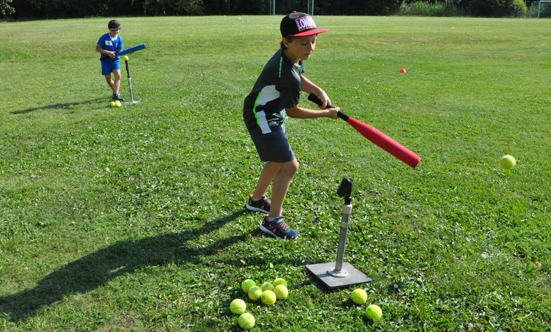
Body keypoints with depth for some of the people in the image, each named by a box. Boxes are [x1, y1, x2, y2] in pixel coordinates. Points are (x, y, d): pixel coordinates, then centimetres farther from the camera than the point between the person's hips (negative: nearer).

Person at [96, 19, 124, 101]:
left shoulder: (119, 39, -4)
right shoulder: (104, 37, -10)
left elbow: (119, 52, -7)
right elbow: (97, 48, -10)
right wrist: (108, 52, -22)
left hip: (115, 60, 1)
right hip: (105, 60, -1)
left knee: (118, 75, -19)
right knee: (108, 78, 4)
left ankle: (115, 95, -22)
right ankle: (115, 91, 31)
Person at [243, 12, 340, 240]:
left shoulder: (290, 53, -7)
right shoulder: (288, 77, -34)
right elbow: (293, 112, -19)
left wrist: (318, 90, -5)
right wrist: (326, 114, -8)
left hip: (272, 114, 10)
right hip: (262, 117, -10)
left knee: (277, 160, 24)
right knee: (289, 165, -10)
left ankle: (257, 199, 46)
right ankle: (272, 220, 3)